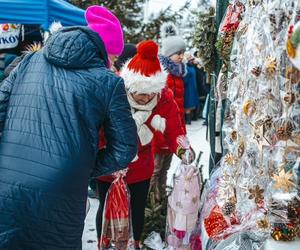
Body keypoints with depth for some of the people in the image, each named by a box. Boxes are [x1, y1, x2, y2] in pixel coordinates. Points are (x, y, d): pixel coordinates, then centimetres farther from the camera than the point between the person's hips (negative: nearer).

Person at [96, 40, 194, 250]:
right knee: (107, 207, 16)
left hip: (141, 167, 3)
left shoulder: (165, 99, -19)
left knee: (138, 207, 19)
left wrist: (182, 149, -38)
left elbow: (174, 130, -17)